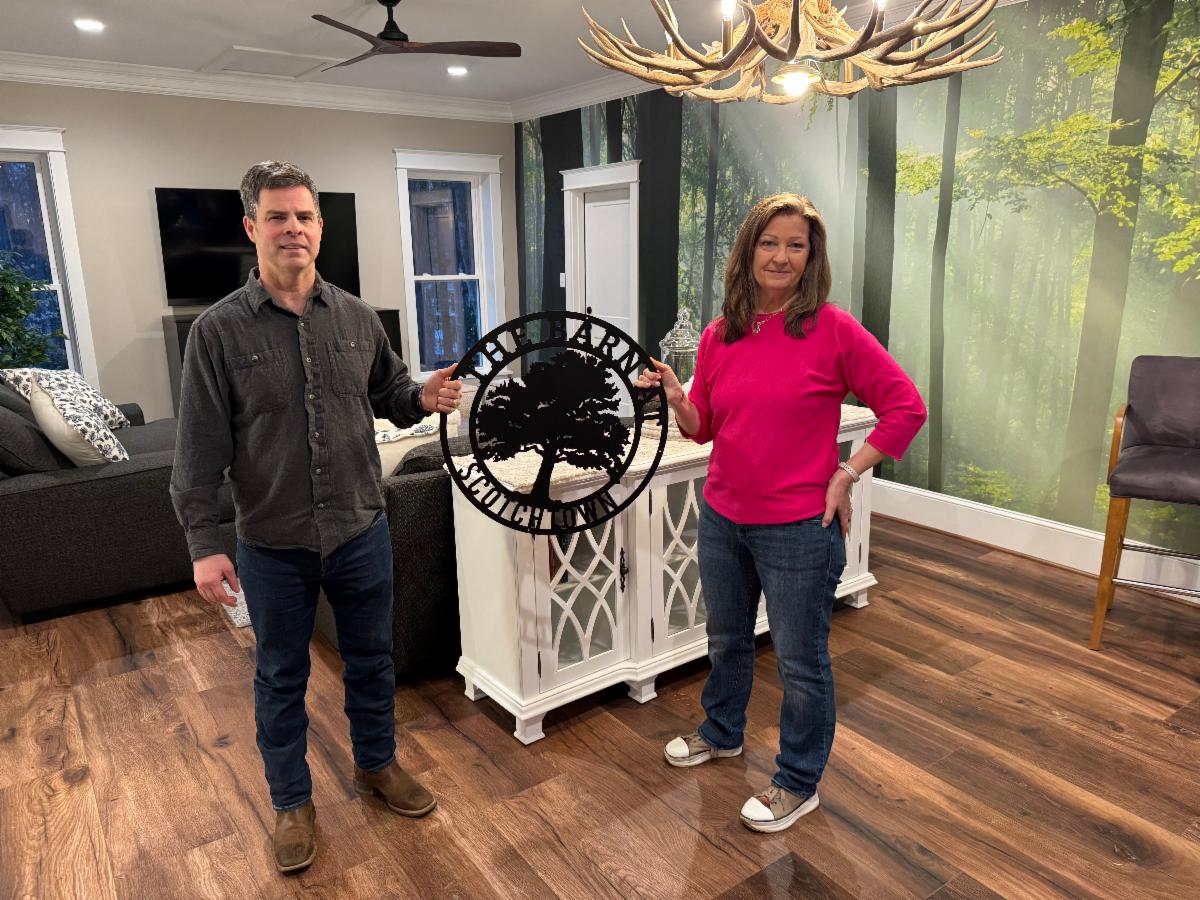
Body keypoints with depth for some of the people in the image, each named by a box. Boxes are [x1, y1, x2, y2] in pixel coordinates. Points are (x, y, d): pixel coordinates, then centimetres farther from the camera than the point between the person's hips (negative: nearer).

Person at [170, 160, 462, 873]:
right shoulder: (219, 330, -8)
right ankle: (293, 801, 36)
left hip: (362, 532, 3)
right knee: (282, 676, 15)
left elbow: (389, 395, 12)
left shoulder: (357, 318, 1)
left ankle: (378, 764, 42)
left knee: (372, 658, 18)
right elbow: (202, 447, -8)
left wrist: (423, 398, -11)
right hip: (273, 546, -2)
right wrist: (204, 542, -11)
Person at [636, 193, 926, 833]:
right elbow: (703, 428, 8)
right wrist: (675, 397, -12)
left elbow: (905, 408, -10)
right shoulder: (719, 335, 2)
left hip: (798, 529, -5)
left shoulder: (833, 330, -12)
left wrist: (845, 476, -12)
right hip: (722, 519, 5)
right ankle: (722, 733, 50)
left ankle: (798, 784, 32)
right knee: (726, 640, 24)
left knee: (801, 660, 10)